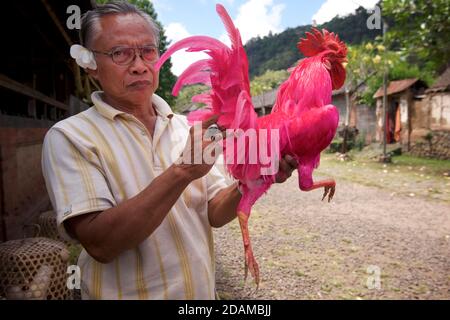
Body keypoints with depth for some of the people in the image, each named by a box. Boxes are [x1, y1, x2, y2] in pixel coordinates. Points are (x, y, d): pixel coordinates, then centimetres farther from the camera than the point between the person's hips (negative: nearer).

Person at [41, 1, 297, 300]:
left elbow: (215, 213, -4)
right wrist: (181, 171, -31)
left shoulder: (186, 128, 0)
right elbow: (99, 244, -24)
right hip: (126, 292, -4)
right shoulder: (69, 137, -14)